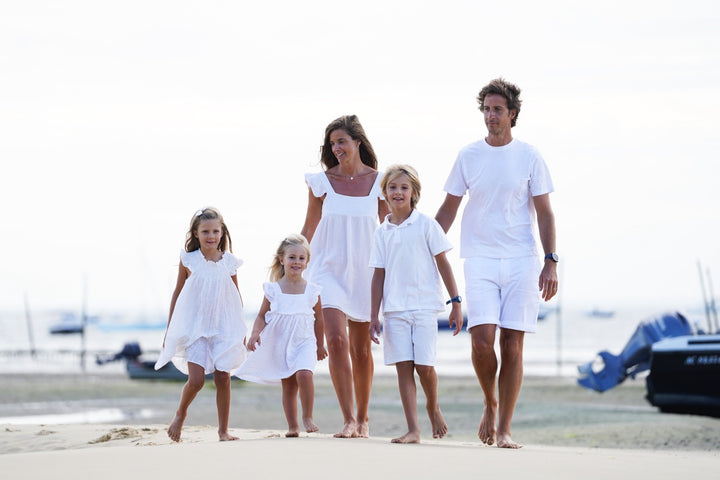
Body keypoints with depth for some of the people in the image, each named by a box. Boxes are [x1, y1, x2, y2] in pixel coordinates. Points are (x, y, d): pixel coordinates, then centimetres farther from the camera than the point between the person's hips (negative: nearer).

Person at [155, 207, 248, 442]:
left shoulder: (229, 262, 2)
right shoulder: (188, 260, -2)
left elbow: (237, 296, 12)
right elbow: (177, 293, 6)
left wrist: (241, 330, 14)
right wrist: (169, 330, 7)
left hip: (223, 328, 2)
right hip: (194, 327, -2)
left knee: (223, 378, 0)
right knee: (196, 380, -11)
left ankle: (223, 429, 12)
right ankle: (180, 414, 18)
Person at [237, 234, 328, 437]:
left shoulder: (312, 290, 2)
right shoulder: (273, 289, 0)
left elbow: (318, 319, 13)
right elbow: (262, 316, 5)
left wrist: (320, 345, 20)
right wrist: (255, 333, -14)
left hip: (304, 342, -1)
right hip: (280, 344, 1)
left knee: (304, 374, -24)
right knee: (288, 385, 4)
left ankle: (307, 417, -12)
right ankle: (292, 426, 14)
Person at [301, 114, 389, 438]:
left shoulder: (378, 182, 0)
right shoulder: (322, 181, 1)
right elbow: (309, 229, 9)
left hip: (365, 272, 1)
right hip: (330, 269, 0)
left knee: (361, 349, 7)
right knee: (337, 341, -17)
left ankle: (362, 418, 22)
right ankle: (348, 419, -13)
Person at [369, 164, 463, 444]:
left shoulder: (426, 225, 0)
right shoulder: (382, 232, 8)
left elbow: (443, 264, 2)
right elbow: (379, 276, 11)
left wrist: (455, 303, -2)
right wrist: (374, 315, 8)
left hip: (424, 306, -3)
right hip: (395, 309, 3)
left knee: (424, 365, -7)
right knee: (403, 366, -3)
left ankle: (433, 407, 23)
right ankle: (413, 429, -1)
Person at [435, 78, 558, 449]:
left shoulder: (530, 157, 4)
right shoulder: (468, 156, 7)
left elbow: (544, 213, 5)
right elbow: (448, 209, 13)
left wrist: (551, 262, -4)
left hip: (521, 260, 0)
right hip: (480, 260, 0)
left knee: (512, 345, -3)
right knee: (482, 338, -14)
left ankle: (503, 430, 3)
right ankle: (490, 404, 14)